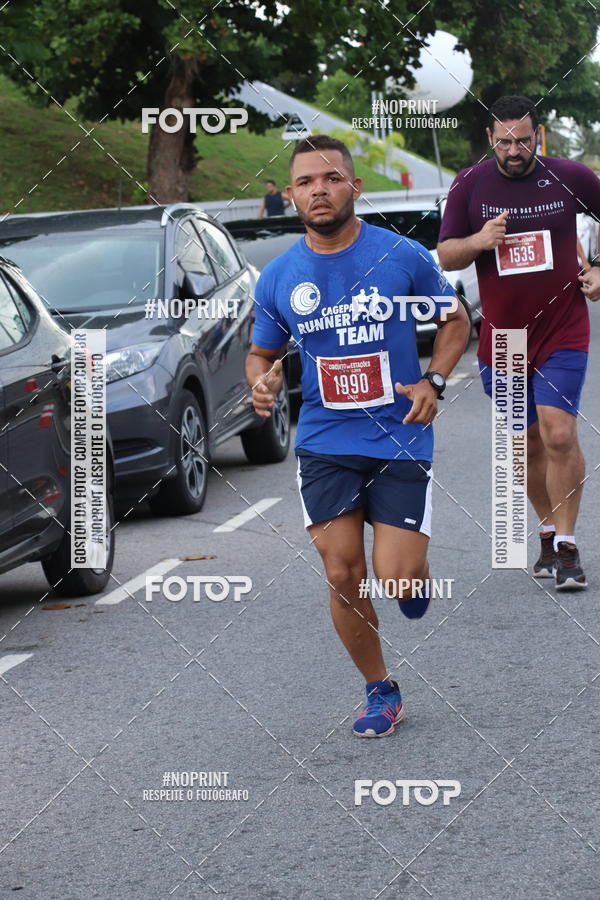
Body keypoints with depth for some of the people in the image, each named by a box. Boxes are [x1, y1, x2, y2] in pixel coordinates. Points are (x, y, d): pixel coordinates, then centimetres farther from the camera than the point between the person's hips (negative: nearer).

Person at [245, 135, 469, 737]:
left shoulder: (403, 256, -6)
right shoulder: (277, 278, 0)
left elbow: (455, 320, 9)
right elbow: (261, 352, 15)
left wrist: (433, 382, -6)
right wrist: (261, 381, -8)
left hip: (401, 439, -2)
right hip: (325, 443, 2)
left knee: (396, 577, -10)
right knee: (343, 576, -1)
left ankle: (416, 573, 29)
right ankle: (381, 694, 20)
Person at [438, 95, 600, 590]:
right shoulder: (469, 185, -2)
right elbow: (445, 256, 0)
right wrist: (478, 241, -20)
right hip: (502, 334, 2)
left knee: (559, 434, -16)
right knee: (528, 443, 11)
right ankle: (549, 532, 29)